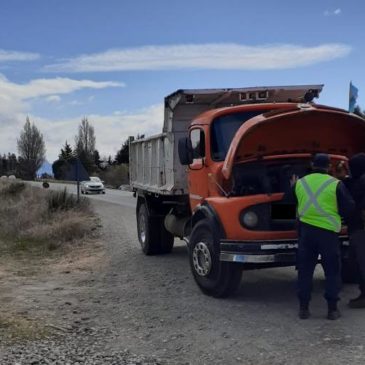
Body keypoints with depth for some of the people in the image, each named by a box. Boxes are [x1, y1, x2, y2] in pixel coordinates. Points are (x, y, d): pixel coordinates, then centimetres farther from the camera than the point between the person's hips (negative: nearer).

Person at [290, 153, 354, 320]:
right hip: (328, 232, -3)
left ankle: (303, 308, 11)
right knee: (333, 271, 8)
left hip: (305, 230, 3)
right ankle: (332, 309, 9)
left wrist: (293, 187, 35)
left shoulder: (300, 183, 5)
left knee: (305, 271, 10)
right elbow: (348, 208, -2)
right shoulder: (336, 184, -6)